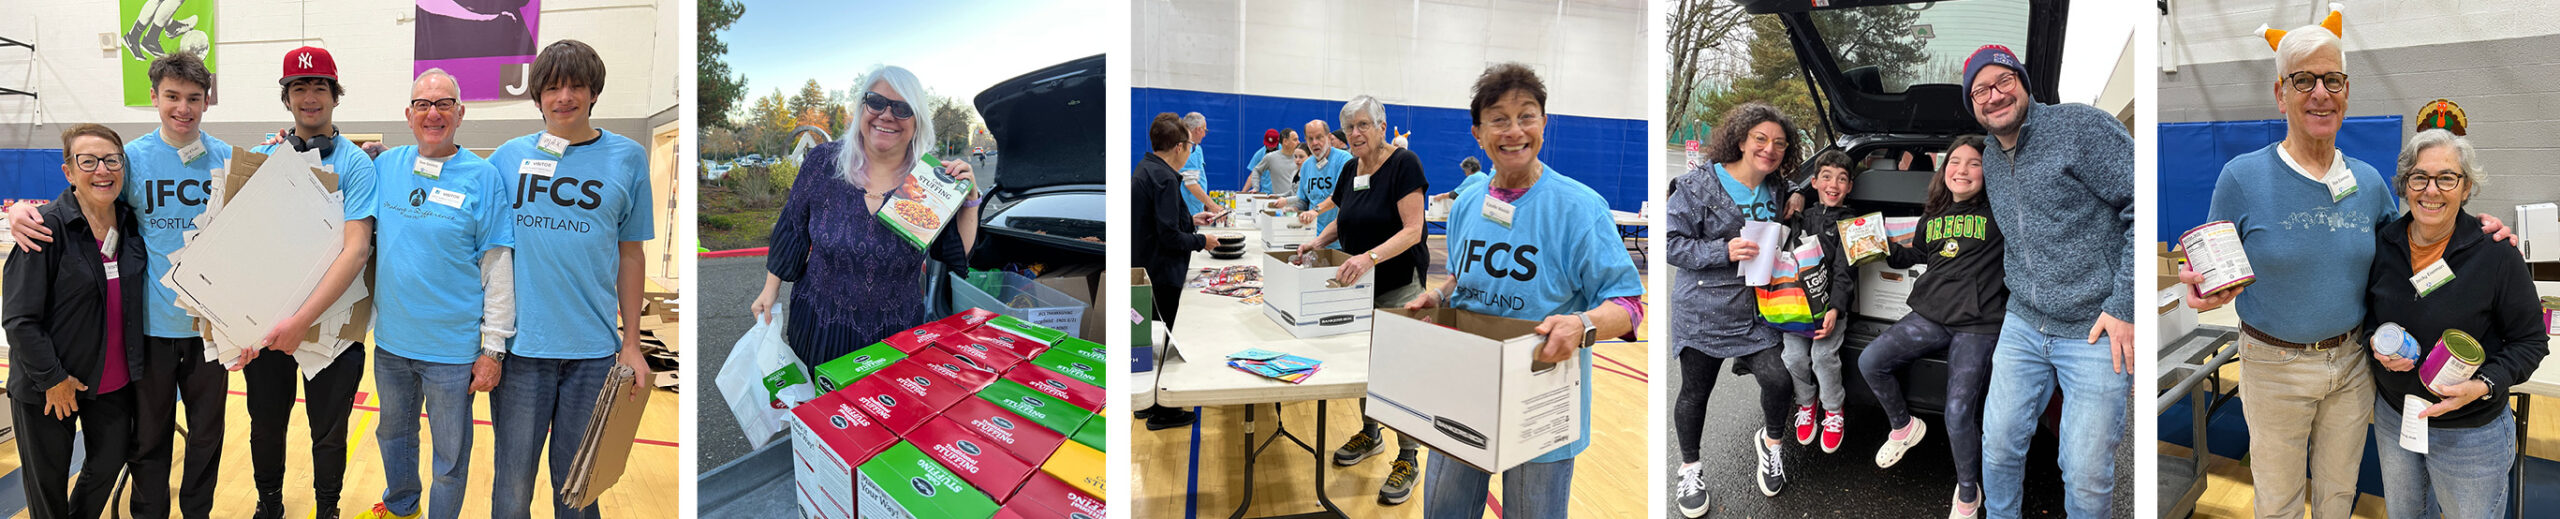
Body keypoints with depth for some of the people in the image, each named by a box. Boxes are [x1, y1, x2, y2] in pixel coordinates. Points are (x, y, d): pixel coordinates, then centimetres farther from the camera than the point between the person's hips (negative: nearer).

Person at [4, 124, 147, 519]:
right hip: (47, 387, -5)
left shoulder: (132, 223, -1)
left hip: (114, 382, 5)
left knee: (110, 463, 18)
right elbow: (19, 318, -16)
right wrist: (52, 379, -15)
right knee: (47, 481, 11)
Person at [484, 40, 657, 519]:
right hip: (519, 345, 0)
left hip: (594, 351, 0)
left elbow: (630, 254, 8)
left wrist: (631, 344, 6)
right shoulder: (509, 157, 4)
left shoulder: (627, 157, 4)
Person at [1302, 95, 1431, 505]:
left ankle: (1407, 459, 3)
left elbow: (1412, 230, -22)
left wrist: (1370, 257, -35)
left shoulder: (1403, 164, -15)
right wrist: (1319, 240, 0)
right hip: (1360, 286, 7)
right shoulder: (1350, 169, 7)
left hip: (1399, 286, -7)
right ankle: (1370, 434, 33)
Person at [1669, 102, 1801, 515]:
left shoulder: (1774, 192, 9)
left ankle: (1769, 442, 20)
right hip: (1703, 311, -4)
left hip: (1755, 312, 4)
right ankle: (1689, 469, 28)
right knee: (1695, 392, 6)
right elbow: (1671, 243, -13)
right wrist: (1723, 252, -23)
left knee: (1779, 381, -11)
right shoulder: (1700, 185, -10)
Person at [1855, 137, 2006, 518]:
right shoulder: (1933, 217, 15)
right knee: (1870, 362, -9)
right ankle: (1904, 427, 18)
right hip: (1930, 316, 5)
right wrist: (1884, 247, 15)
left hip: (1977, 326, -5)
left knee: (1958, 415, -15)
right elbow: (1915, 256, 28)